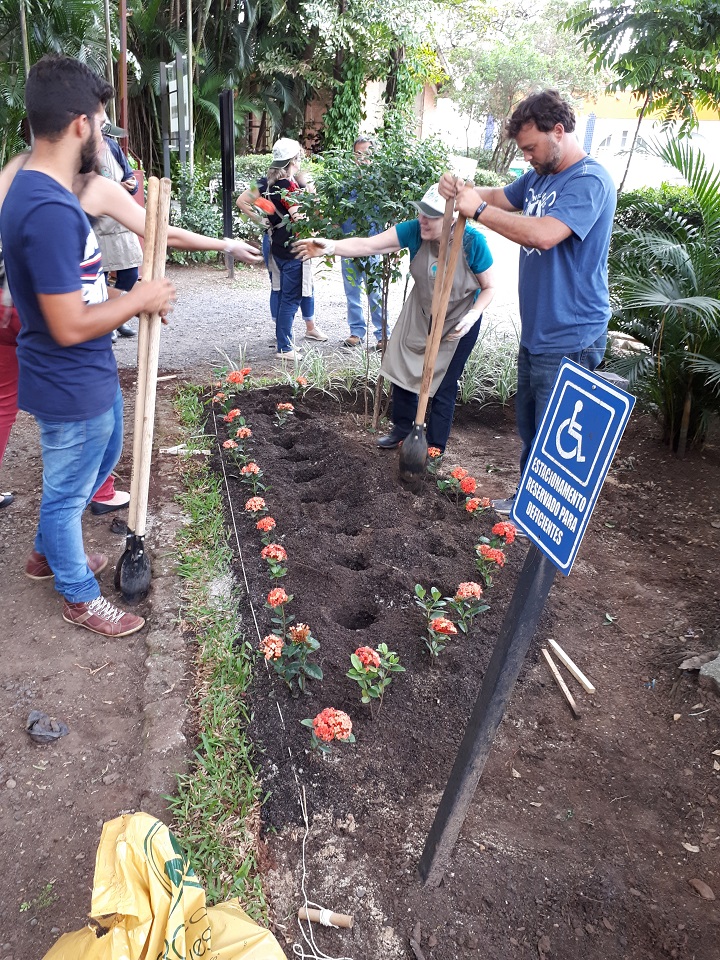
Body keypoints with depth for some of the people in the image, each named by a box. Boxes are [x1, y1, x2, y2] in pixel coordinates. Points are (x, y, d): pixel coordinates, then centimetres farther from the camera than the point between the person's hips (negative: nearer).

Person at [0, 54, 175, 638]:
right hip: (71, 388, -10)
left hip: (88, 376, 10)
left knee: (105, 456, 29)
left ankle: (48, 553, 48)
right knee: (68, 491, 10)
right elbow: (69, 326, -28)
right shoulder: (50, 210, -28)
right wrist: (139, 301, -16)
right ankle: (80, 597, 34)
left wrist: (129, 298, 5)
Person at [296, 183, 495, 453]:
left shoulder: (472, 242, -27)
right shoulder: (415, 231, -22)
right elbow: (368, 245, -29)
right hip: (420, 314, 4)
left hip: (458, 322, -4)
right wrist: (330, 247, -44)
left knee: (443, 388, 2)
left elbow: (489, 287, -13)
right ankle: (402, 429, 35)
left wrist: (472, 316, -30)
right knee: (402, 371, 11)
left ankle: (435, 449, 20)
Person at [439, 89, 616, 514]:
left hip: (570, 340, -9)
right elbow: (501, 197, 24)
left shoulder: (590, 180, -18)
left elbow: (544, 234, -32)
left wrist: (479, 209, -22)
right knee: (530, 427, 20)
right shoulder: (540, 176, 11)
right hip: (536, 333, 9)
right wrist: (463, 190, 1)